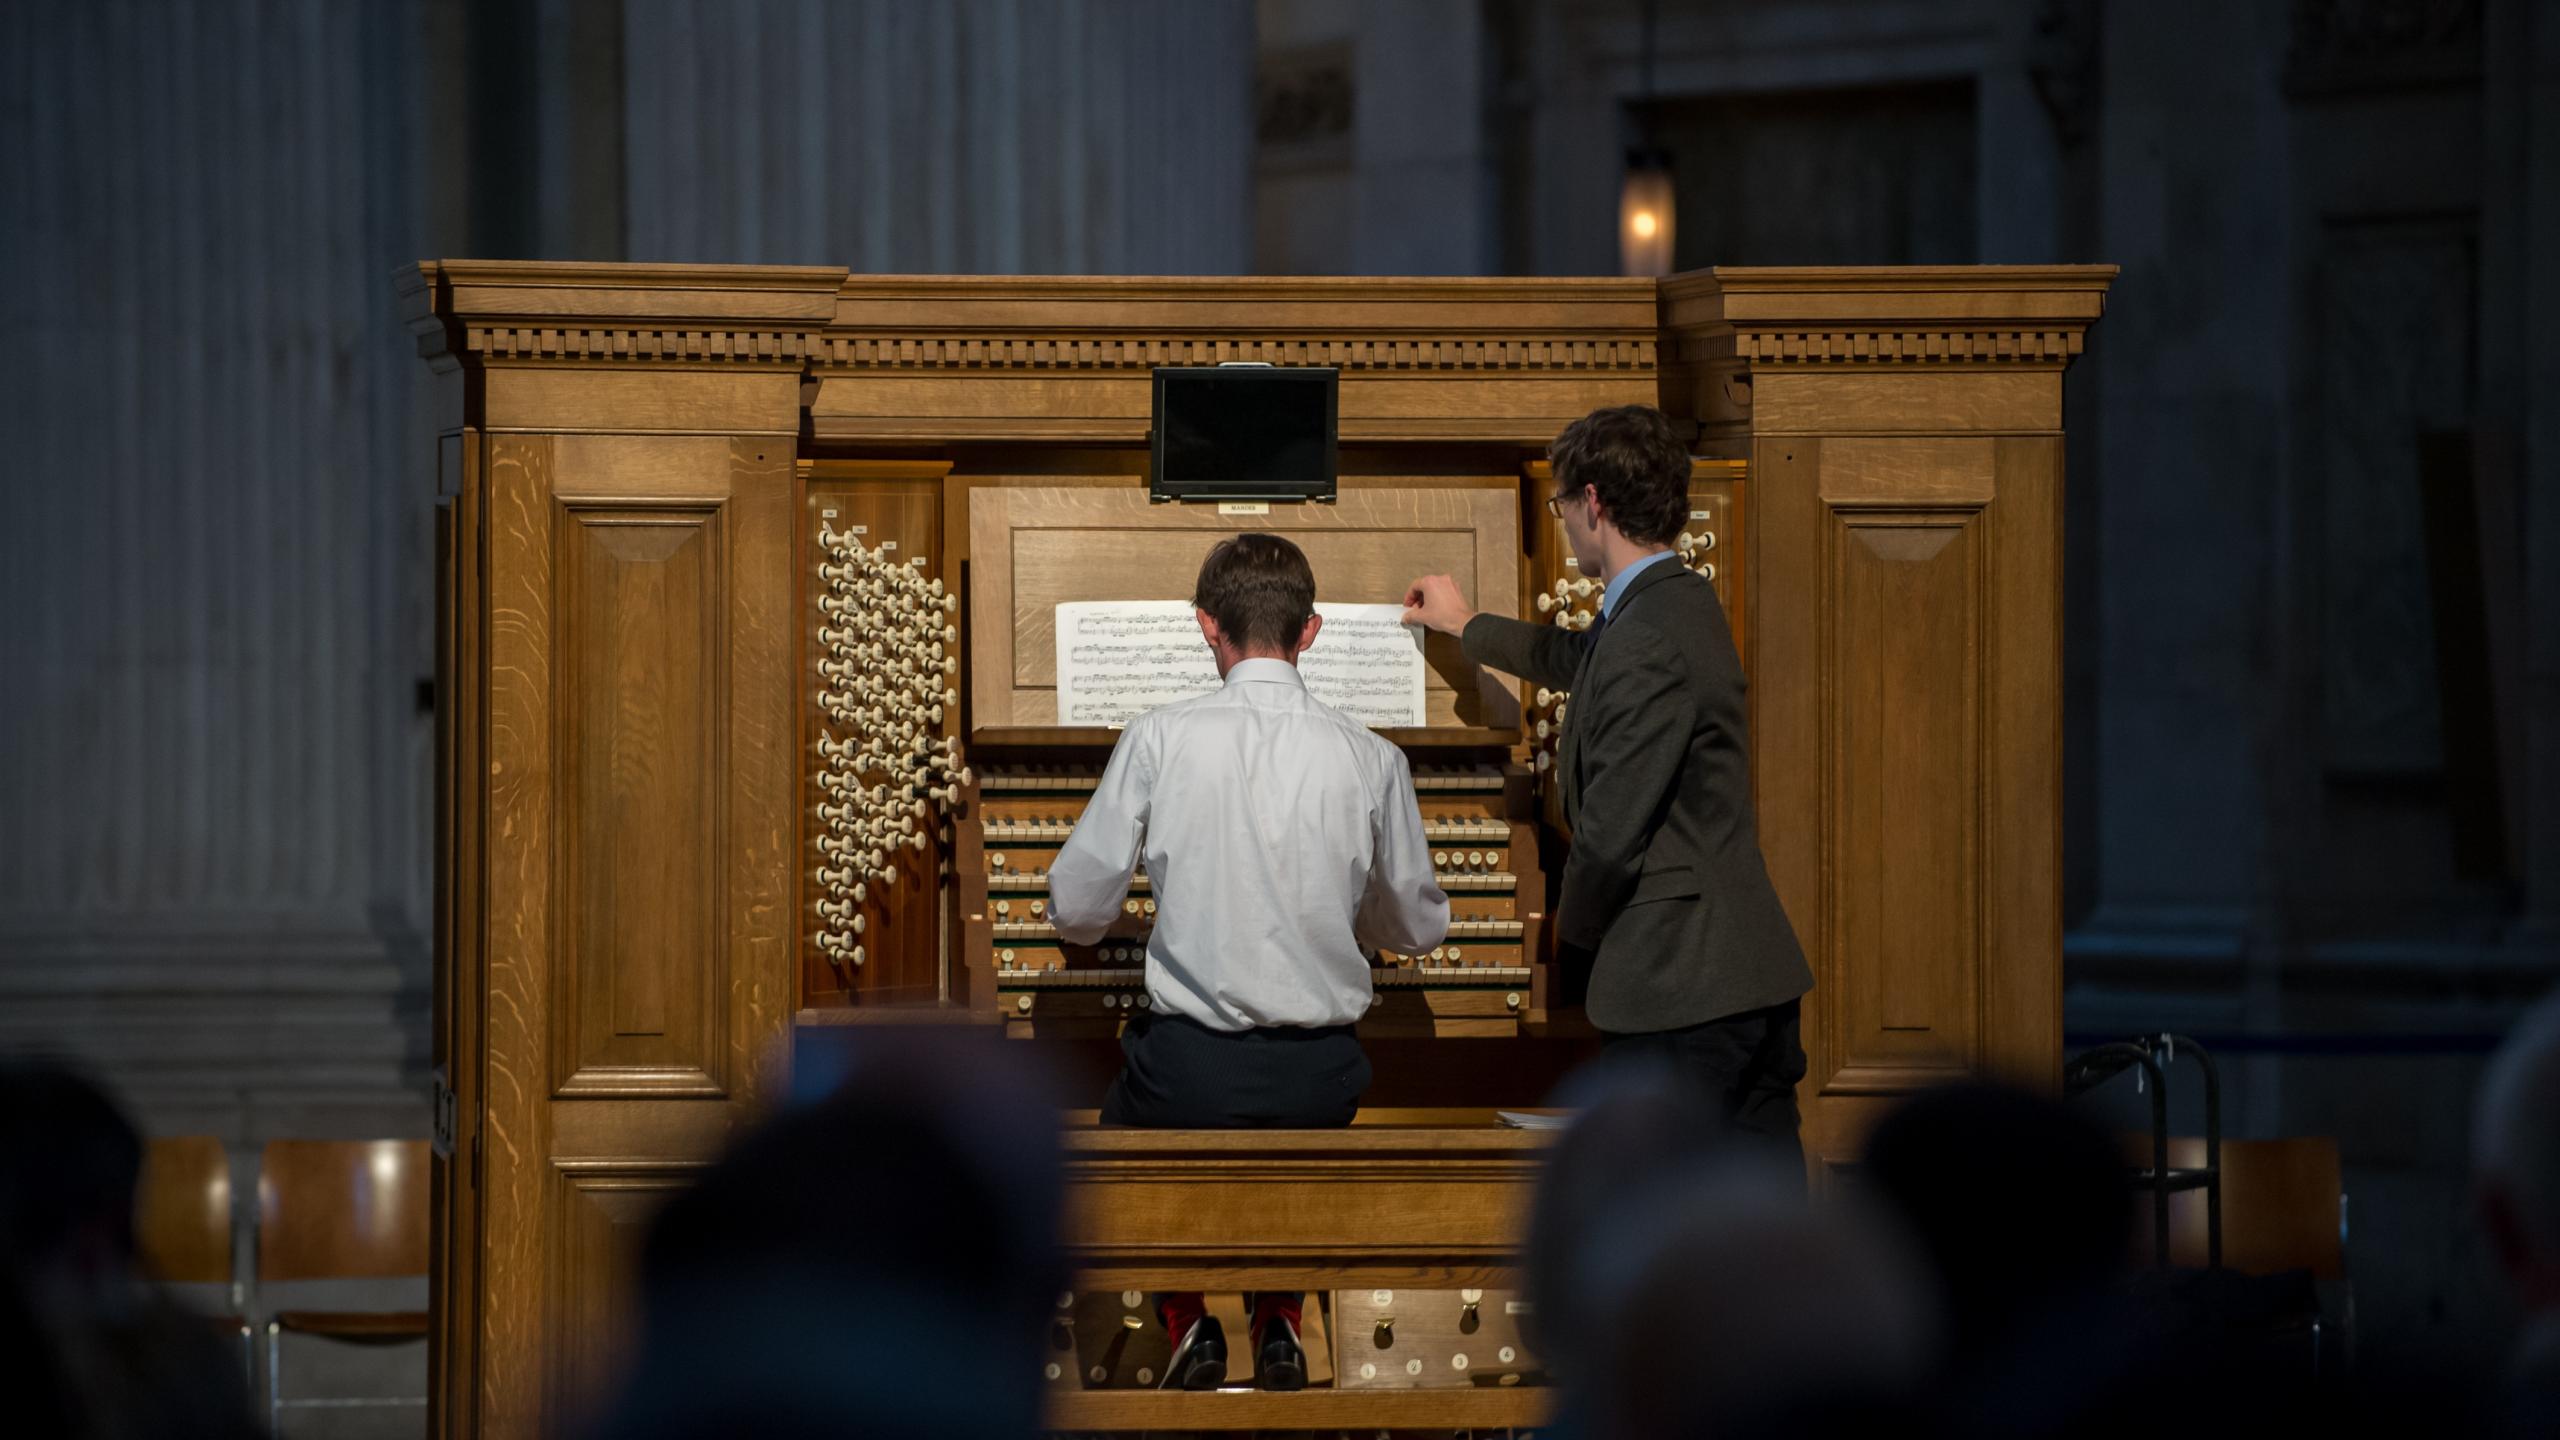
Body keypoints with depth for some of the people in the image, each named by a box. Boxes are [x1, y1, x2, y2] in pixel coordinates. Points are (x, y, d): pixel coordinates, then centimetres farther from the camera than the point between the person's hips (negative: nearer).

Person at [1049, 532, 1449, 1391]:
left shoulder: (1161, 740, -9)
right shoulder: (1371, 761, -3)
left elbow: (1077, 908, -5)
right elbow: (1419, 927, 10)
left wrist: (1112, 919, 20)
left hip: (1190, 1069, -2)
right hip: (1319, 1078, 2)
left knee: (1128, 1129, 33)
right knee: (1298, 1127, 39)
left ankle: (1186, 1322, 15)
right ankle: (1279, 1323, 25)